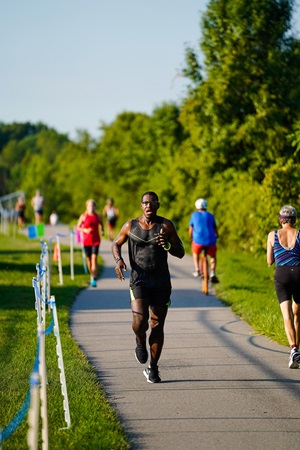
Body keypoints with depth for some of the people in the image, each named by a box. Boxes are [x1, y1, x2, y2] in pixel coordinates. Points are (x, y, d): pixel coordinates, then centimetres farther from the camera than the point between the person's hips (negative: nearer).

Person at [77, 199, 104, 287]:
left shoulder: (98, 216, 2)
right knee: (88, 259, 9)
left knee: (94, 258, -13)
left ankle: (94, 280, -18)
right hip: (86, 240, 1)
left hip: (96, 240, -1)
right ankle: (92, 276, 34)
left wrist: (102, 231, 2)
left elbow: (101, 224, 21)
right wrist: (85, 230, -15)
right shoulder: (83, 216, -3)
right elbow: (78, 227, 2)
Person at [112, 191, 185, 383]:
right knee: (140, 320, -19)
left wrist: (168, 245, -21)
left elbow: (181, 253, 1)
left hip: (161, 283, 1)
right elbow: (116, 244, 17)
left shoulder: (166, 225, 0)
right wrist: (118, 260, -3)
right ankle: (140, 342, 17)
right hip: (139, 280, -1)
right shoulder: (130, 226, 2)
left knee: (157, 325, 3)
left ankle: (152, 369, 15)